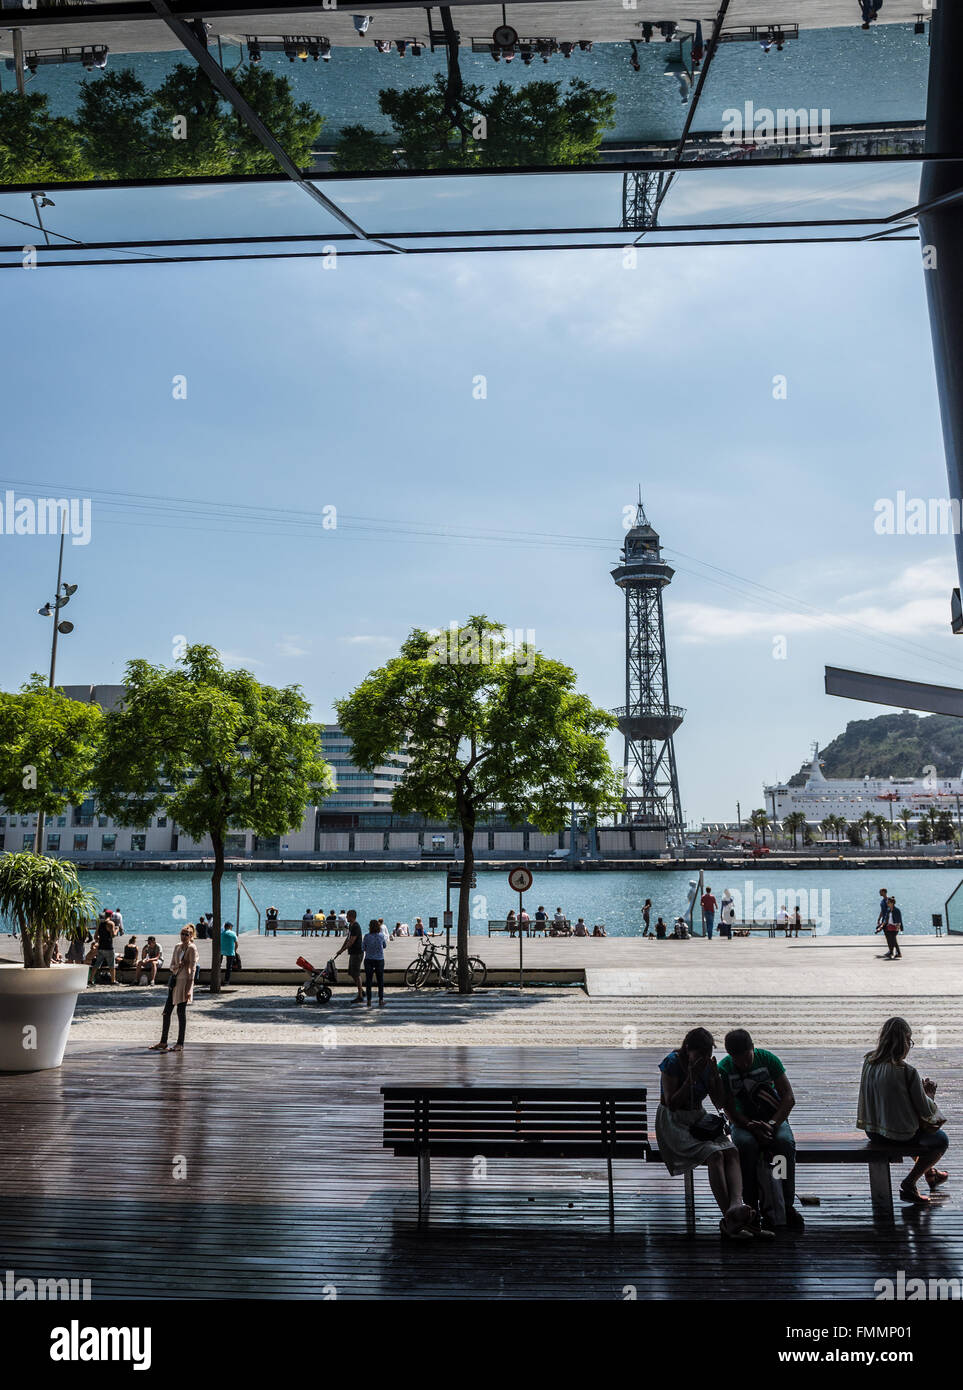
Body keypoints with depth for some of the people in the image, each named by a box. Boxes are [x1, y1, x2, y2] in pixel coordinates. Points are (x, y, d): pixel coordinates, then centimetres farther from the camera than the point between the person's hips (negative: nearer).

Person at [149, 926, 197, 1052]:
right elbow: (171, 965, 15)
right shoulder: (177, 947, 12)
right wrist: (177, 966, -10)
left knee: (181, 1012, -3)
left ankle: (180, 1044, 5)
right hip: (174, 980, 7)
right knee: (167, 1011, 9)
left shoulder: (192, 948, -8)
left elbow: (192, 969, -12)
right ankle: (163, 1042, 18)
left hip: (184, 981, -7)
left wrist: (188, 988, -16)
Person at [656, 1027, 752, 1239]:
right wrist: (691, 1077, -22)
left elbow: (719, 1103, 8)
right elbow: (671, 1104, -16)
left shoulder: (708, 1065, 6)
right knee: (715, 1154, -30)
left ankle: (736, 1204, -46)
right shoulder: (672, 1063, -12)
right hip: (674, 1124, -6)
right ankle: (729, 1217, -35)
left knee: (732, 1151, -25)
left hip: (699, 1119, 6)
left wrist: (716, 1075, -8)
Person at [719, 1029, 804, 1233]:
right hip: (743, 1121, -1)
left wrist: (772, 1124, -23)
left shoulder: (767, 1058, -9)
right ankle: (752, 1208, -28)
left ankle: (787, 1206, -24)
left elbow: (789, 1097, -9)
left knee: (785, 1141, -32)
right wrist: (754, 1128, -28)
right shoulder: (723, 1069, -11)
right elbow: (730, 1111, -11)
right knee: (746, 1144, -35)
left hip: (774, 1117, 1)